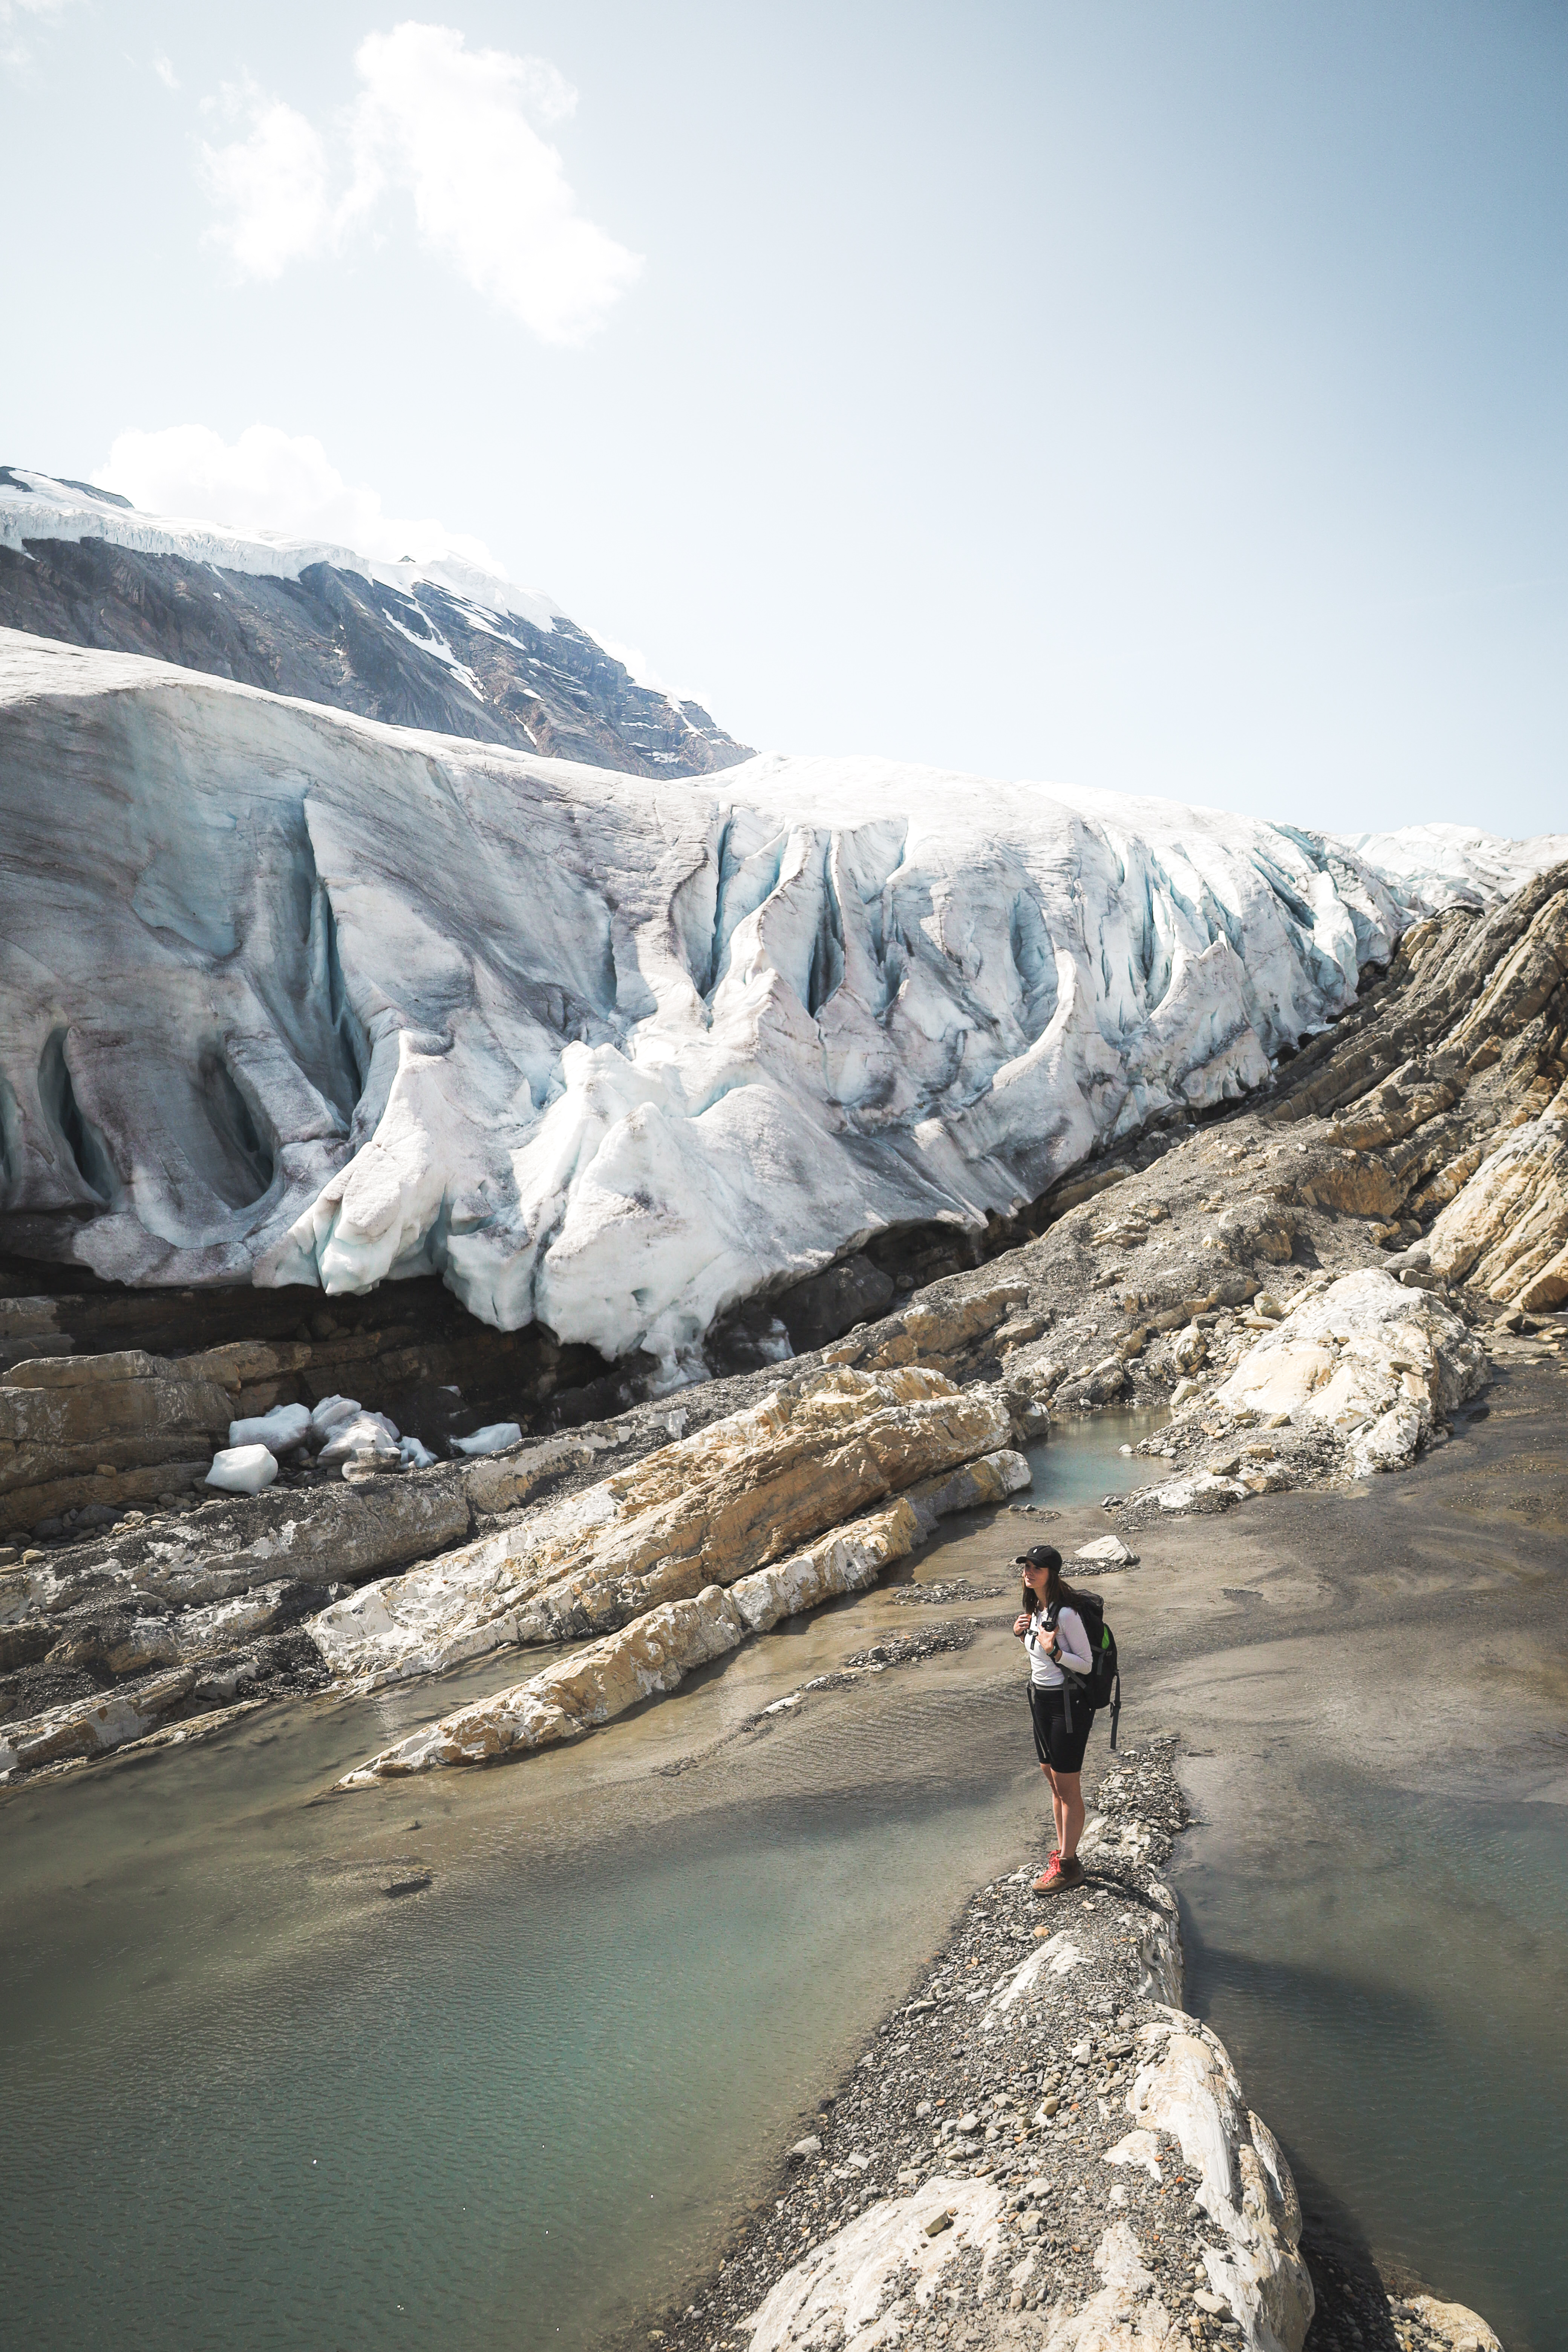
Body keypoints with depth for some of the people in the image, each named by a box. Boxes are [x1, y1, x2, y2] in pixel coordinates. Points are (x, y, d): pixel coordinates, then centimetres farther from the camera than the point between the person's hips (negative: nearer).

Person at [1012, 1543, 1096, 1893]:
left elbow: (1086, 1664, -17)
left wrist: (1055, 1652, -31)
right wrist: (1022, 1635, 0)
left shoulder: (1066, 1614, -22)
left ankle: (1068, 1866, 14)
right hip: (1040, 1697, 9)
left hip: (1066, 1701, -9)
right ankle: (1064, 1854, 31)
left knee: (1067, 1785, 2)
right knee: (1052, 1779, 17)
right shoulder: (1033, 1608, 4)